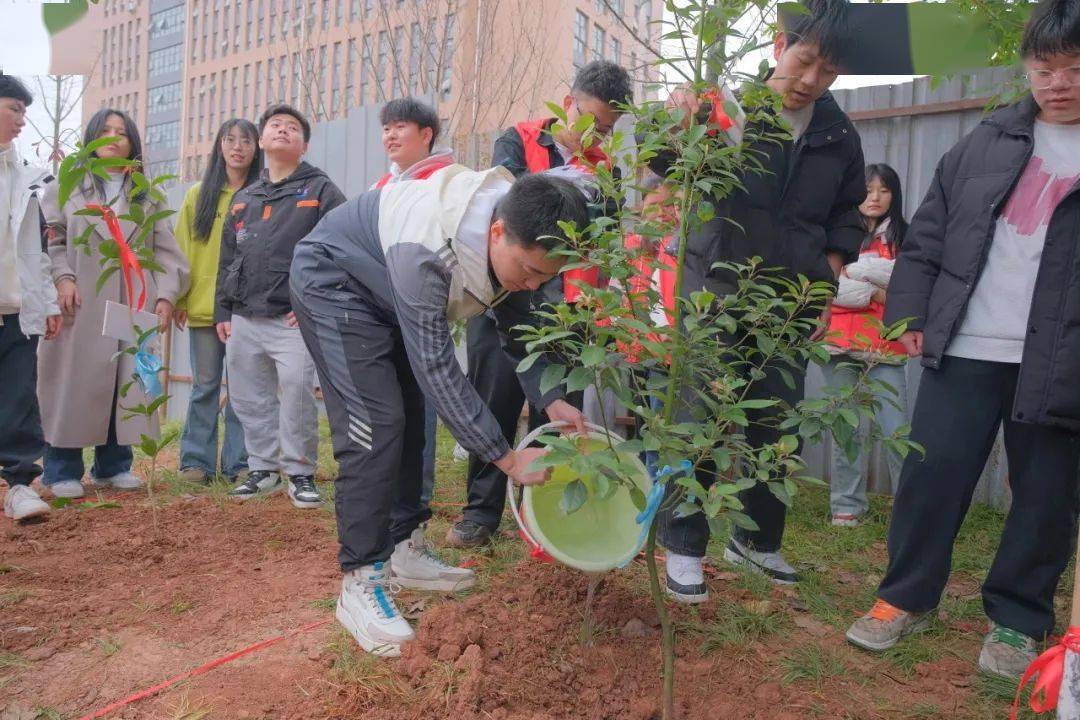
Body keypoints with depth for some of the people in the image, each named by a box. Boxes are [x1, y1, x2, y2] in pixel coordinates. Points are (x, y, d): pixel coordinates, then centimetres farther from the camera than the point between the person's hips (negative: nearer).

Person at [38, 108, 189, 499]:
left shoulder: (148, 196, 16)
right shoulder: (65, 186, 11)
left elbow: (166, 251, 9)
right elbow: (46, 240, 4)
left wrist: (166, 295, -2)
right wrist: (62, 277, -12)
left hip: (134, 307, 2)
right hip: (80, 306, -2)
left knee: (127, 385, 2)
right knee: (73, 384, -2)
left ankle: (113, 465, 13)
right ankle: (62, 472, 7)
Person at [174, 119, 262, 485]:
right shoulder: (199, 195, 10)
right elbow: (183, 249, 7)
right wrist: (179, 297, -1)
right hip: (203, 304, 2)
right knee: (205, 386, 7)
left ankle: (239, 463, 11)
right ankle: (197, 461, 15)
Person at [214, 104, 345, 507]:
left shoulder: (320, 191, 2)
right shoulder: (243, 198, 21)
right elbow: (227, 259, 22)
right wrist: (223, 310, 14)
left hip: (294, 320, -6)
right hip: (244, 320, 6)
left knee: (297, 396, -9)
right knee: (248, 399, 10)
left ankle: (300, 473, 5)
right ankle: (264, 469, 23)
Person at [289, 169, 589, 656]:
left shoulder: (516, 239, -16)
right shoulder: (426, 249, -40)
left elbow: (520, 329, -6)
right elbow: (436, 368, -39)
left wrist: (551, 399, -21)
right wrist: (506, 457, -38)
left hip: (385, 297, 8)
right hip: (332, 282, -8)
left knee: (409, 419, 8)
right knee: (376, 423, -19)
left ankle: (406, 550, 20)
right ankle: (360, 583, -10)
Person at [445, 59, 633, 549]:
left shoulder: (603, 168, 12)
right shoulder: (519, 141, 5)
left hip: (565, 310, 2)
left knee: (556, 416, 5)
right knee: (495, 407, 3)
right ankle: (482, 511, 16)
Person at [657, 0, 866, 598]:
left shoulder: (840, 136, 8)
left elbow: (847, 217, 17)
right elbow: (665, 161, -11)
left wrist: (826, 286, 6)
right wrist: (676, 121, -32)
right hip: (717, 287, -4)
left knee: (777, 425, 9)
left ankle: (757, 539, 27)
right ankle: (683, 546, 9)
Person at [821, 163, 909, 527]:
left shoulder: (902, 240, 9)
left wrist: (853, 274, -8)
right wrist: (878, 289, -9)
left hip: (885, 348, 0)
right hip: (841, 346, 0)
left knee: (897, 432, -6)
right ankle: (847, 505, 16)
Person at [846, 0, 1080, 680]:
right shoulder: (987, 141, 10)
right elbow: (928, 235, 9)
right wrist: (910, 313, 0)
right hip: (967, 348, 1)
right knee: (931, 473, 1)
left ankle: (1017, 618, 28)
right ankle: (907, 597, 19)